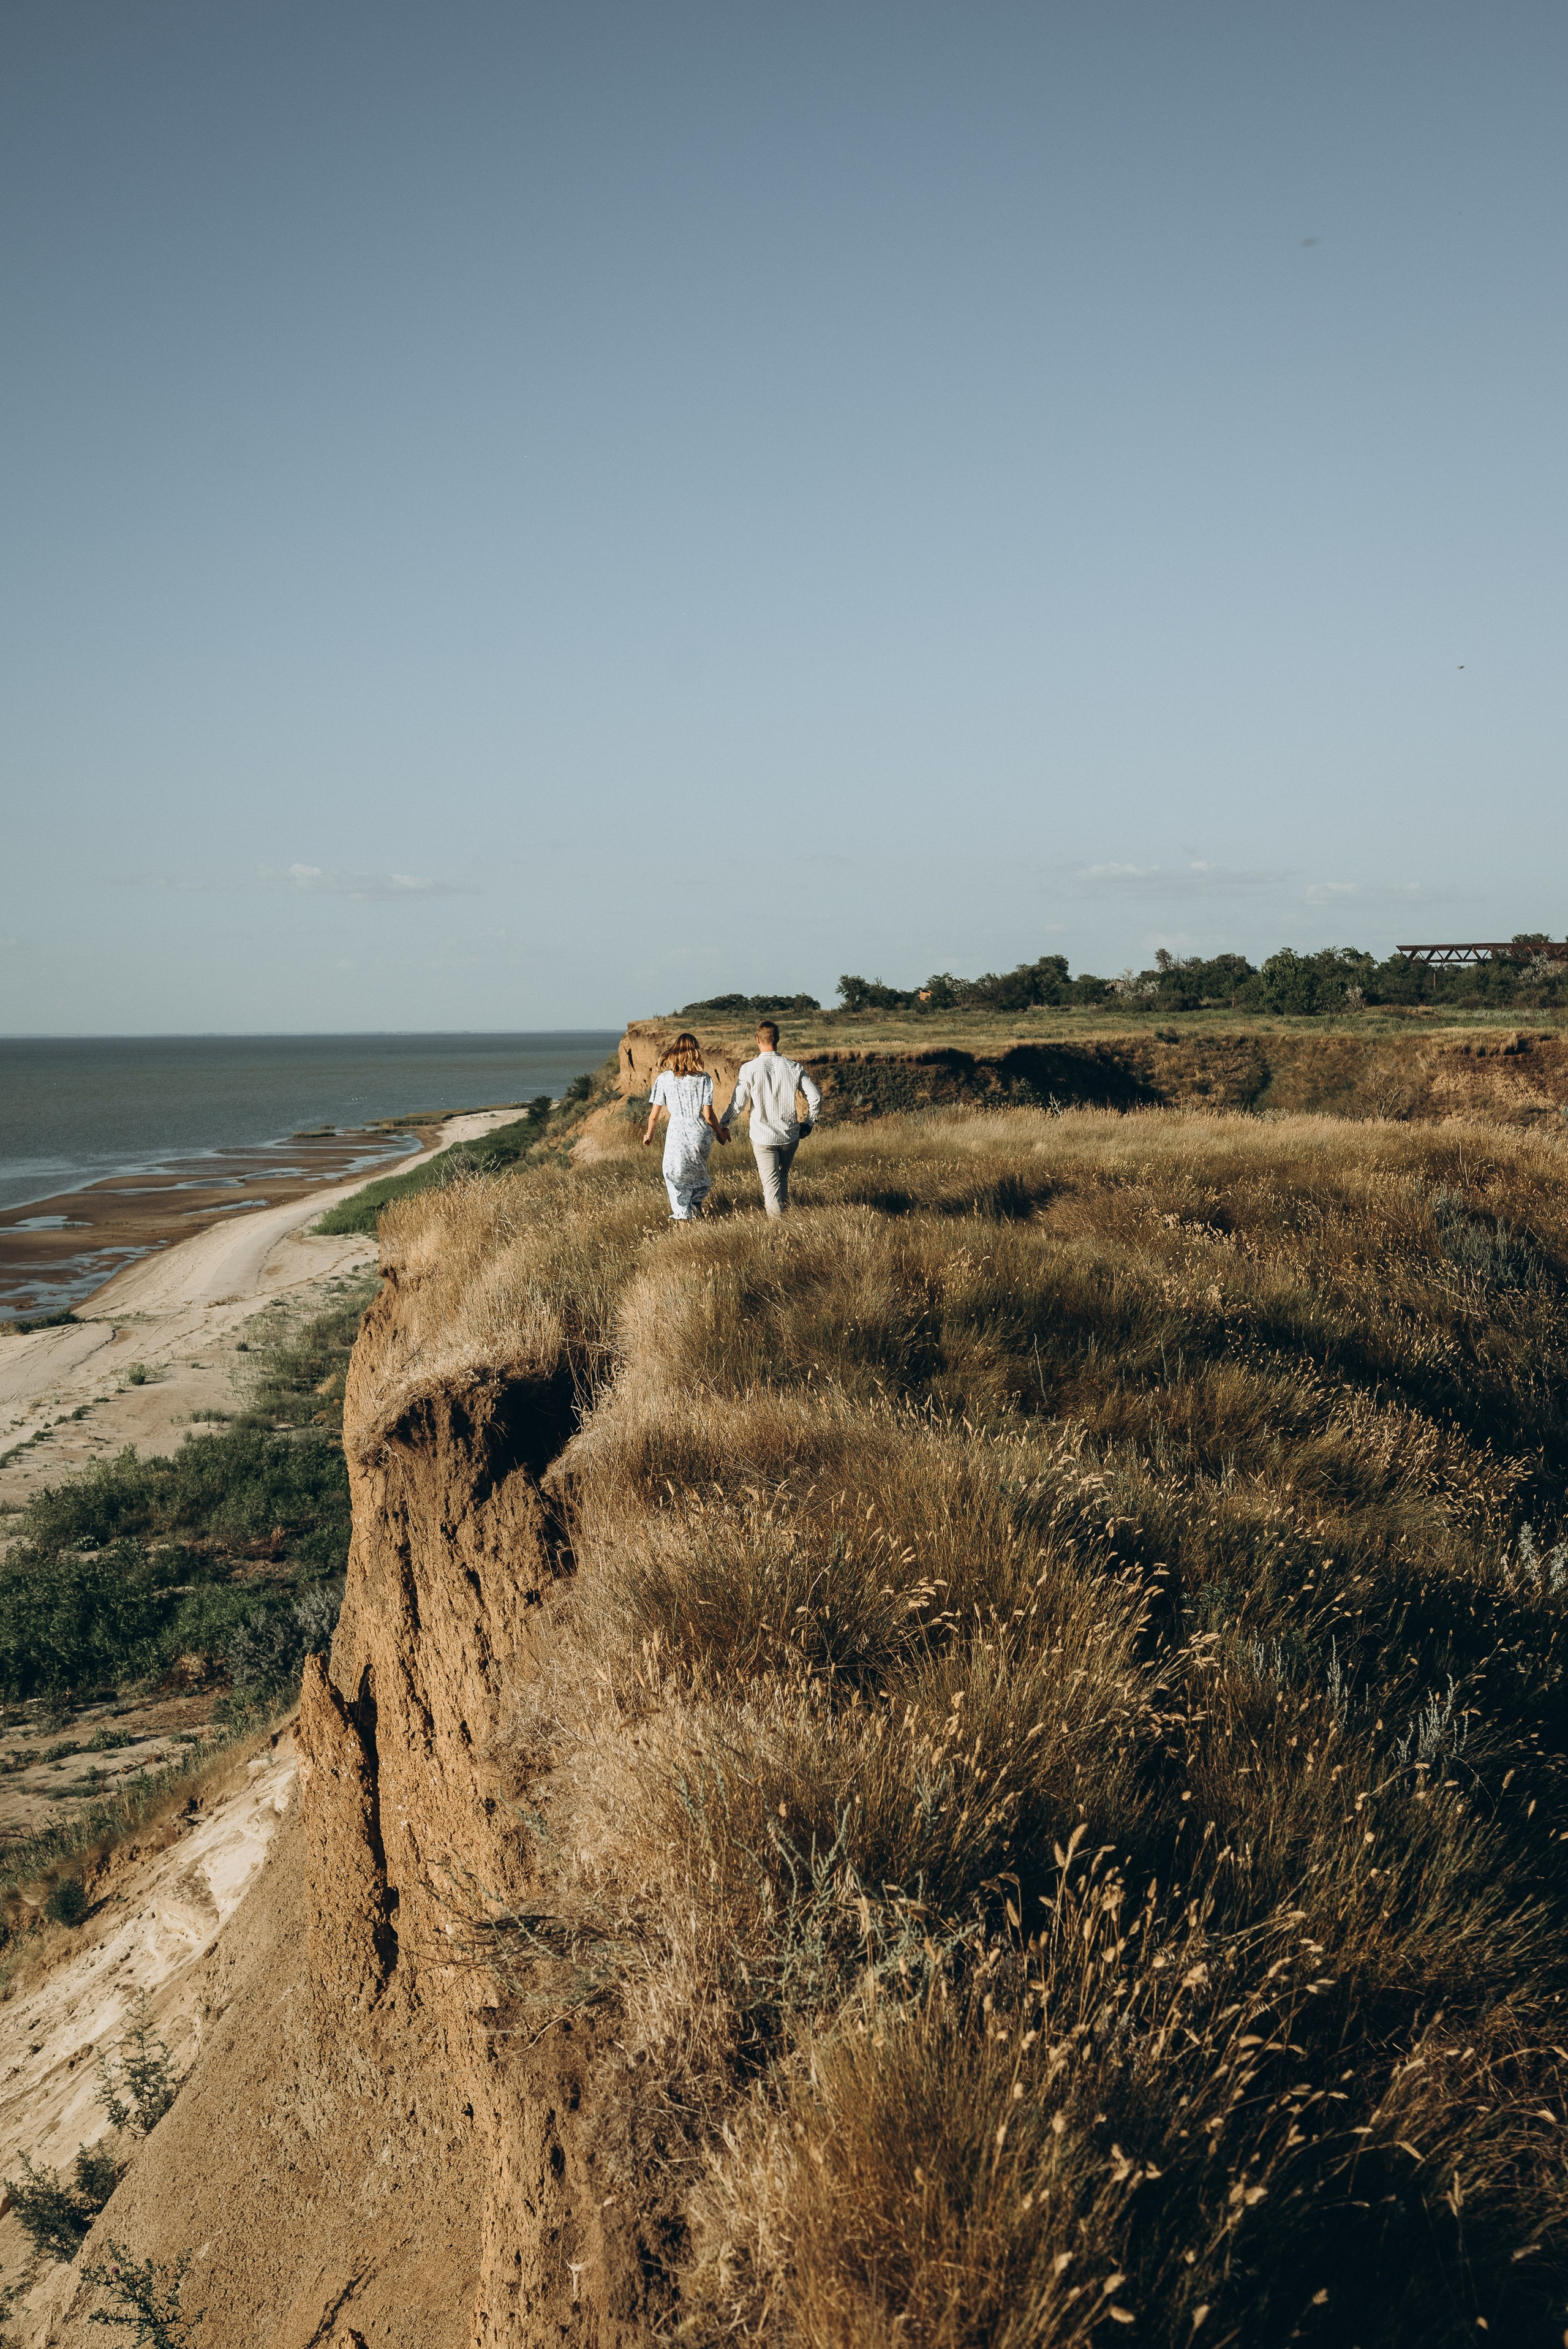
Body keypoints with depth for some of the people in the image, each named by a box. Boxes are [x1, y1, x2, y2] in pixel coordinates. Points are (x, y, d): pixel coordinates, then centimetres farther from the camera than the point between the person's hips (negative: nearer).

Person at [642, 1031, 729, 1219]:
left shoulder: (664, 1078, -4)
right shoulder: (704, 1078, -5)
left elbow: (654, 1115, -1)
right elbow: (708, 1115, -7)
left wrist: (649, 1135, 17)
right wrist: (720, 1133, 11)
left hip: (677, 1134, -1)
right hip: (701, 1133, 1)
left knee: (676, 1175, 18)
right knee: (697, 1170, 29)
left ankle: (682, 1217, 23)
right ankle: (697, 1203, 35)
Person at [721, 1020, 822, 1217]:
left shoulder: (749, 1069, -11)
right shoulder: (794, 1068, -3)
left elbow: (738, 1104, -8)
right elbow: (815, 1097, -3)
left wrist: (722, 1125, 9)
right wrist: (809, 1124, 13)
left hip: (762, 1137, -3)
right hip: (790, 1135, 3)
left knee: (771, 1183, 2)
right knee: (783, 1177, 23)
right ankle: (785, 1212, 30)